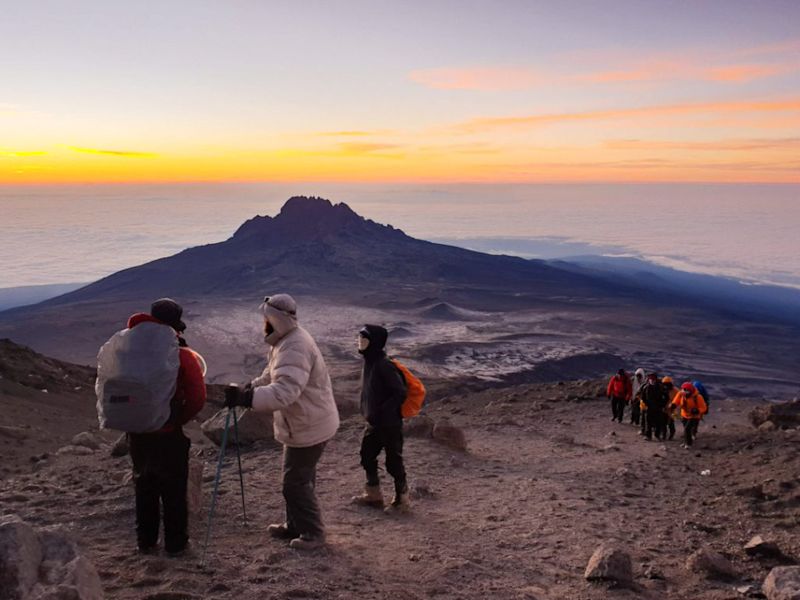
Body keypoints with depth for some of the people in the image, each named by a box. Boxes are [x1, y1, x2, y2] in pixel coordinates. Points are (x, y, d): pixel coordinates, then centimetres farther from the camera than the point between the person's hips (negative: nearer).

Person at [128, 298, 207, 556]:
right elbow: (198, 398, -19)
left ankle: (146, 541, 27)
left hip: (138, 432, 4)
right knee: (174, 491, 11)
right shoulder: (183, 356, -14)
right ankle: (175, 543, 18)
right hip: (170, 435, -3)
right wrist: (180, 419, -5)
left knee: (145, 488, 18)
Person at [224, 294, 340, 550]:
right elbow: (273, 376, 21)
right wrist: (250, 387, 8)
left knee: (296, 481, 0)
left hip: (308, 427, -10)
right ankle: (295, 526, 36)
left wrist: (246, 398, -46)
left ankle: (313, 533, 14)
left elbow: (284, 391, -42)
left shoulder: (295, 348, -29)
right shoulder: (286, 340, 7)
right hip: (305, 423, 10)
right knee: (299, 477, 21)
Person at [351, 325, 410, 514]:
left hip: (389, 424, -9)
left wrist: (384, 412, -20)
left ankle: (402, 500, 17)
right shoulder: (369, 362, 6)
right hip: (373, 423, 9)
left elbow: (400, 392, -23)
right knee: (367, 456, 17)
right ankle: (373, 495, 32)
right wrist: (367, 411, 11)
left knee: (394, 461, 2)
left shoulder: (384, 365, -22)